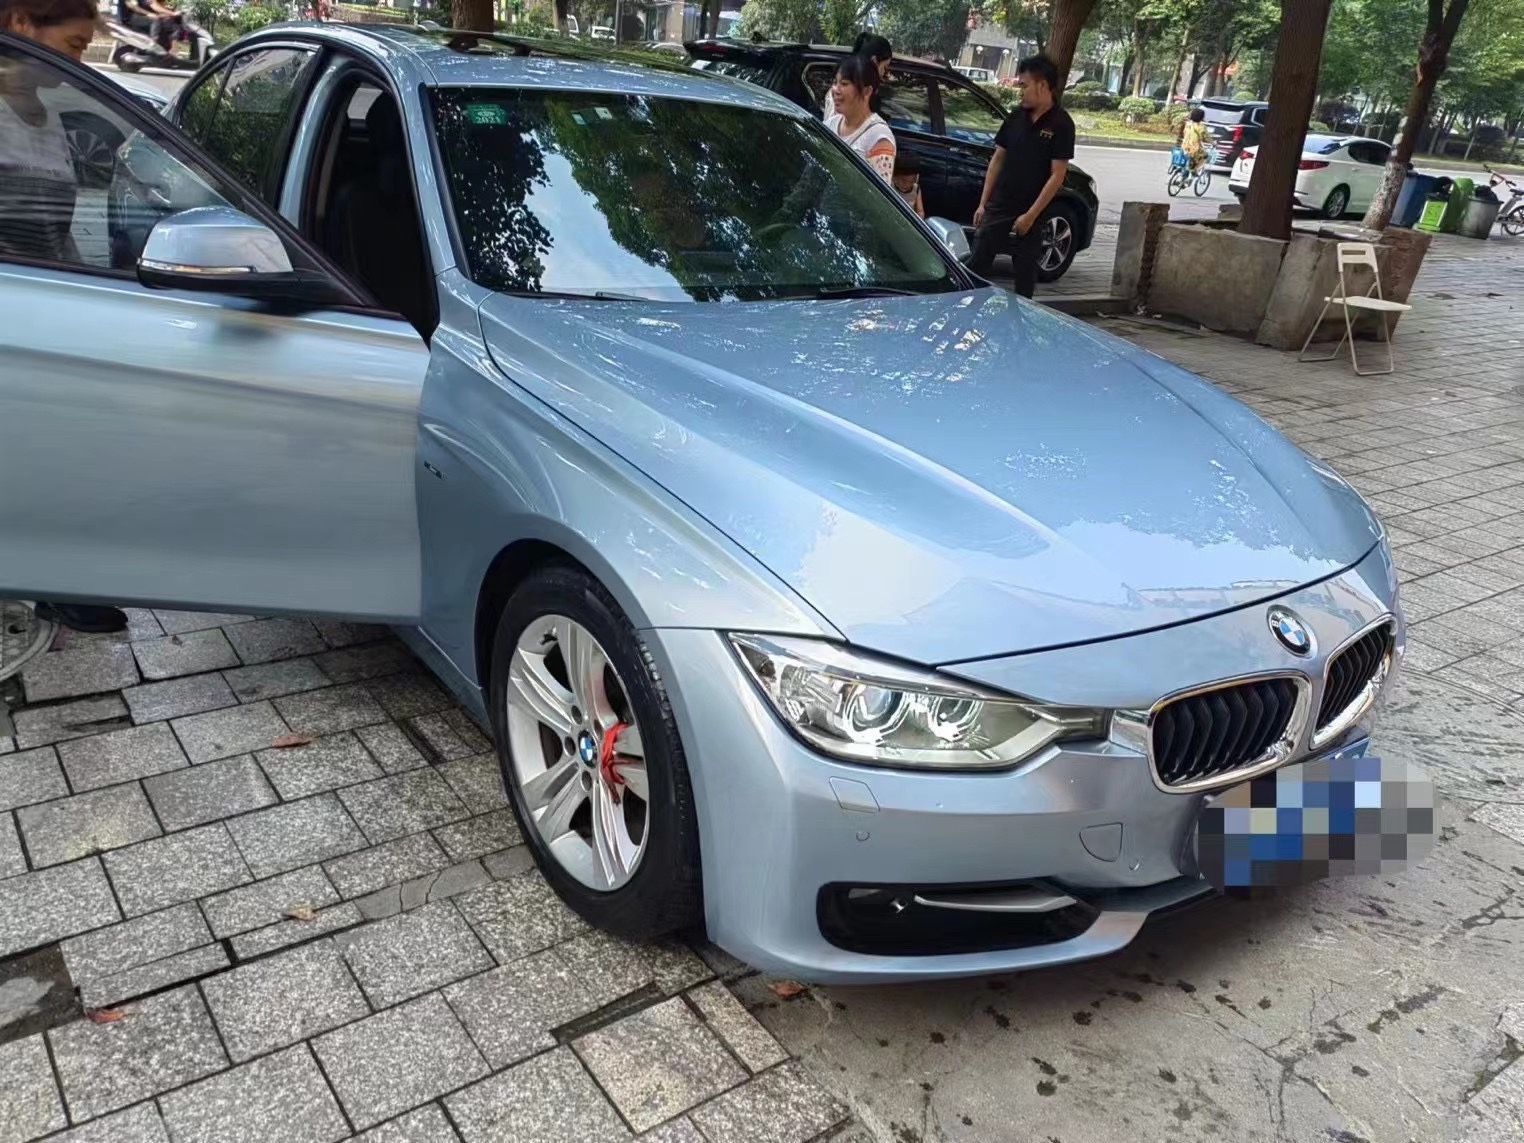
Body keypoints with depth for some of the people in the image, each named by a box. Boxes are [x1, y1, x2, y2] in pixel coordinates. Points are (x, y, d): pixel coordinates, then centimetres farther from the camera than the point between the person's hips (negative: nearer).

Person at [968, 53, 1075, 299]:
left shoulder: (1061, 124, -9)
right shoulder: (1017, 116, 6)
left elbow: (1057, 175, -12)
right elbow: (997, 160, 11)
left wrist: (1030, 215, -15)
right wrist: (983, 203, 6)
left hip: (1030, 214, -4)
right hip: (997, 208, 4)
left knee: (1025, 274, 6)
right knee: (976, 266, 2)